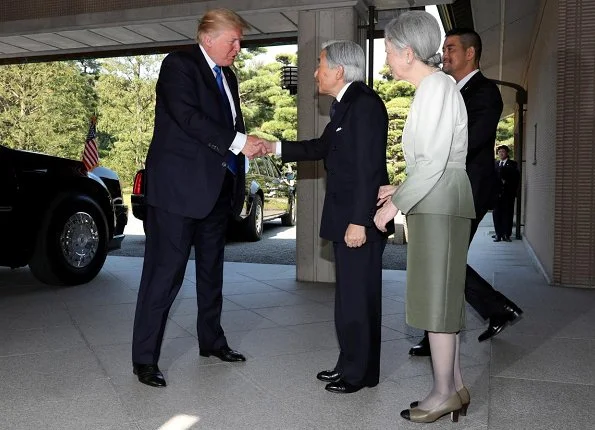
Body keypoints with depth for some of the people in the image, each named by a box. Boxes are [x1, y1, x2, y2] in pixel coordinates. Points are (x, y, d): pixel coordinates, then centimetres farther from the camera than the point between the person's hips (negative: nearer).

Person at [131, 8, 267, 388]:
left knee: (212, 270, 16)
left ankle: (212, 340, 30)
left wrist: (249, 144, -3)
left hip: (217, 188, 8)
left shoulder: (228, 77, 18)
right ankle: (145, 358, 5)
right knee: (165, 272, -5)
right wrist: (238, 142, -21)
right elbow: (188, 117, -19)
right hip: (179, 186, -8)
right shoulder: (179, 65, -6)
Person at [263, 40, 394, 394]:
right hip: (346, 217, 10)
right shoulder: (346, 105, 14)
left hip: (360, 219, -10)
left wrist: (359, 221, -23)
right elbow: (324, 147, 24)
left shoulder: (365, 104, -16)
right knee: (351, 295, 16)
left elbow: (369, 168, -21)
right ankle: (351, 365, 29)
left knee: (357, 297, 0)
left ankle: (360, 372, 15)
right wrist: (276, 148, 20)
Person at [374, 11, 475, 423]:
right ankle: (456, 387, 19)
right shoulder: (434, 86, 17)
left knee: (436, 298, -3)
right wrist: (400, 190, 19)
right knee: (443, 297, 11)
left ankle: (444, 392, 7)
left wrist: (395, 205, -13)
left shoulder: (437, 85, -11)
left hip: (439, 204, -10)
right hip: (438, 203, 10)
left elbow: (434, 161, -18)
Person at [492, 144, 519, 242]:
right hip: (497, 193, 3)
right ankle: (498, 234, 7)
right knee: (496, 214, 2)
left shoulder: (512, 164, 4)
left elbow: (515, 178, -3)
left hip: (508, 193, -3)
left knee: (507, 214, -1)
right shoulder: (495, 164, 15)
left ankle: (507, 234, 3)